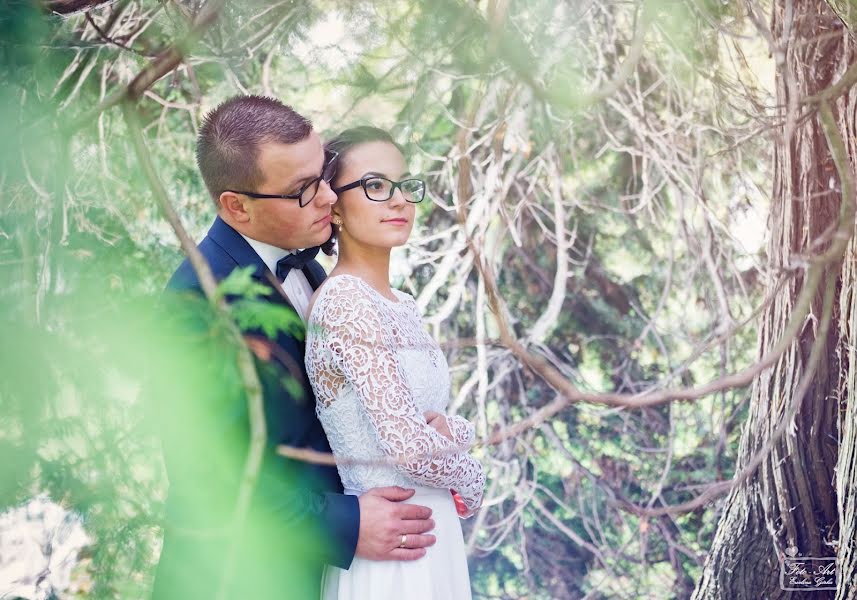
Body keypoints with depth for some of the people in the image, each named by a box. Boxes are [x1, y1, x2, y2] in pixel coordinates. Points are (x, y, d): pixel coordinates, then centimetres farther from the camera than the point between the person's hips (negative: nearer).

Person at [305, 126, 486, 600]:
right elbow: (411, 449, -24)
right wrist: (471, 478, -4)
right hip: (391, 544, -8)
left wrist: (450, 430, -6)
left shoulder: (401, 305, 8)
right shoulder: (344, 302, -19)